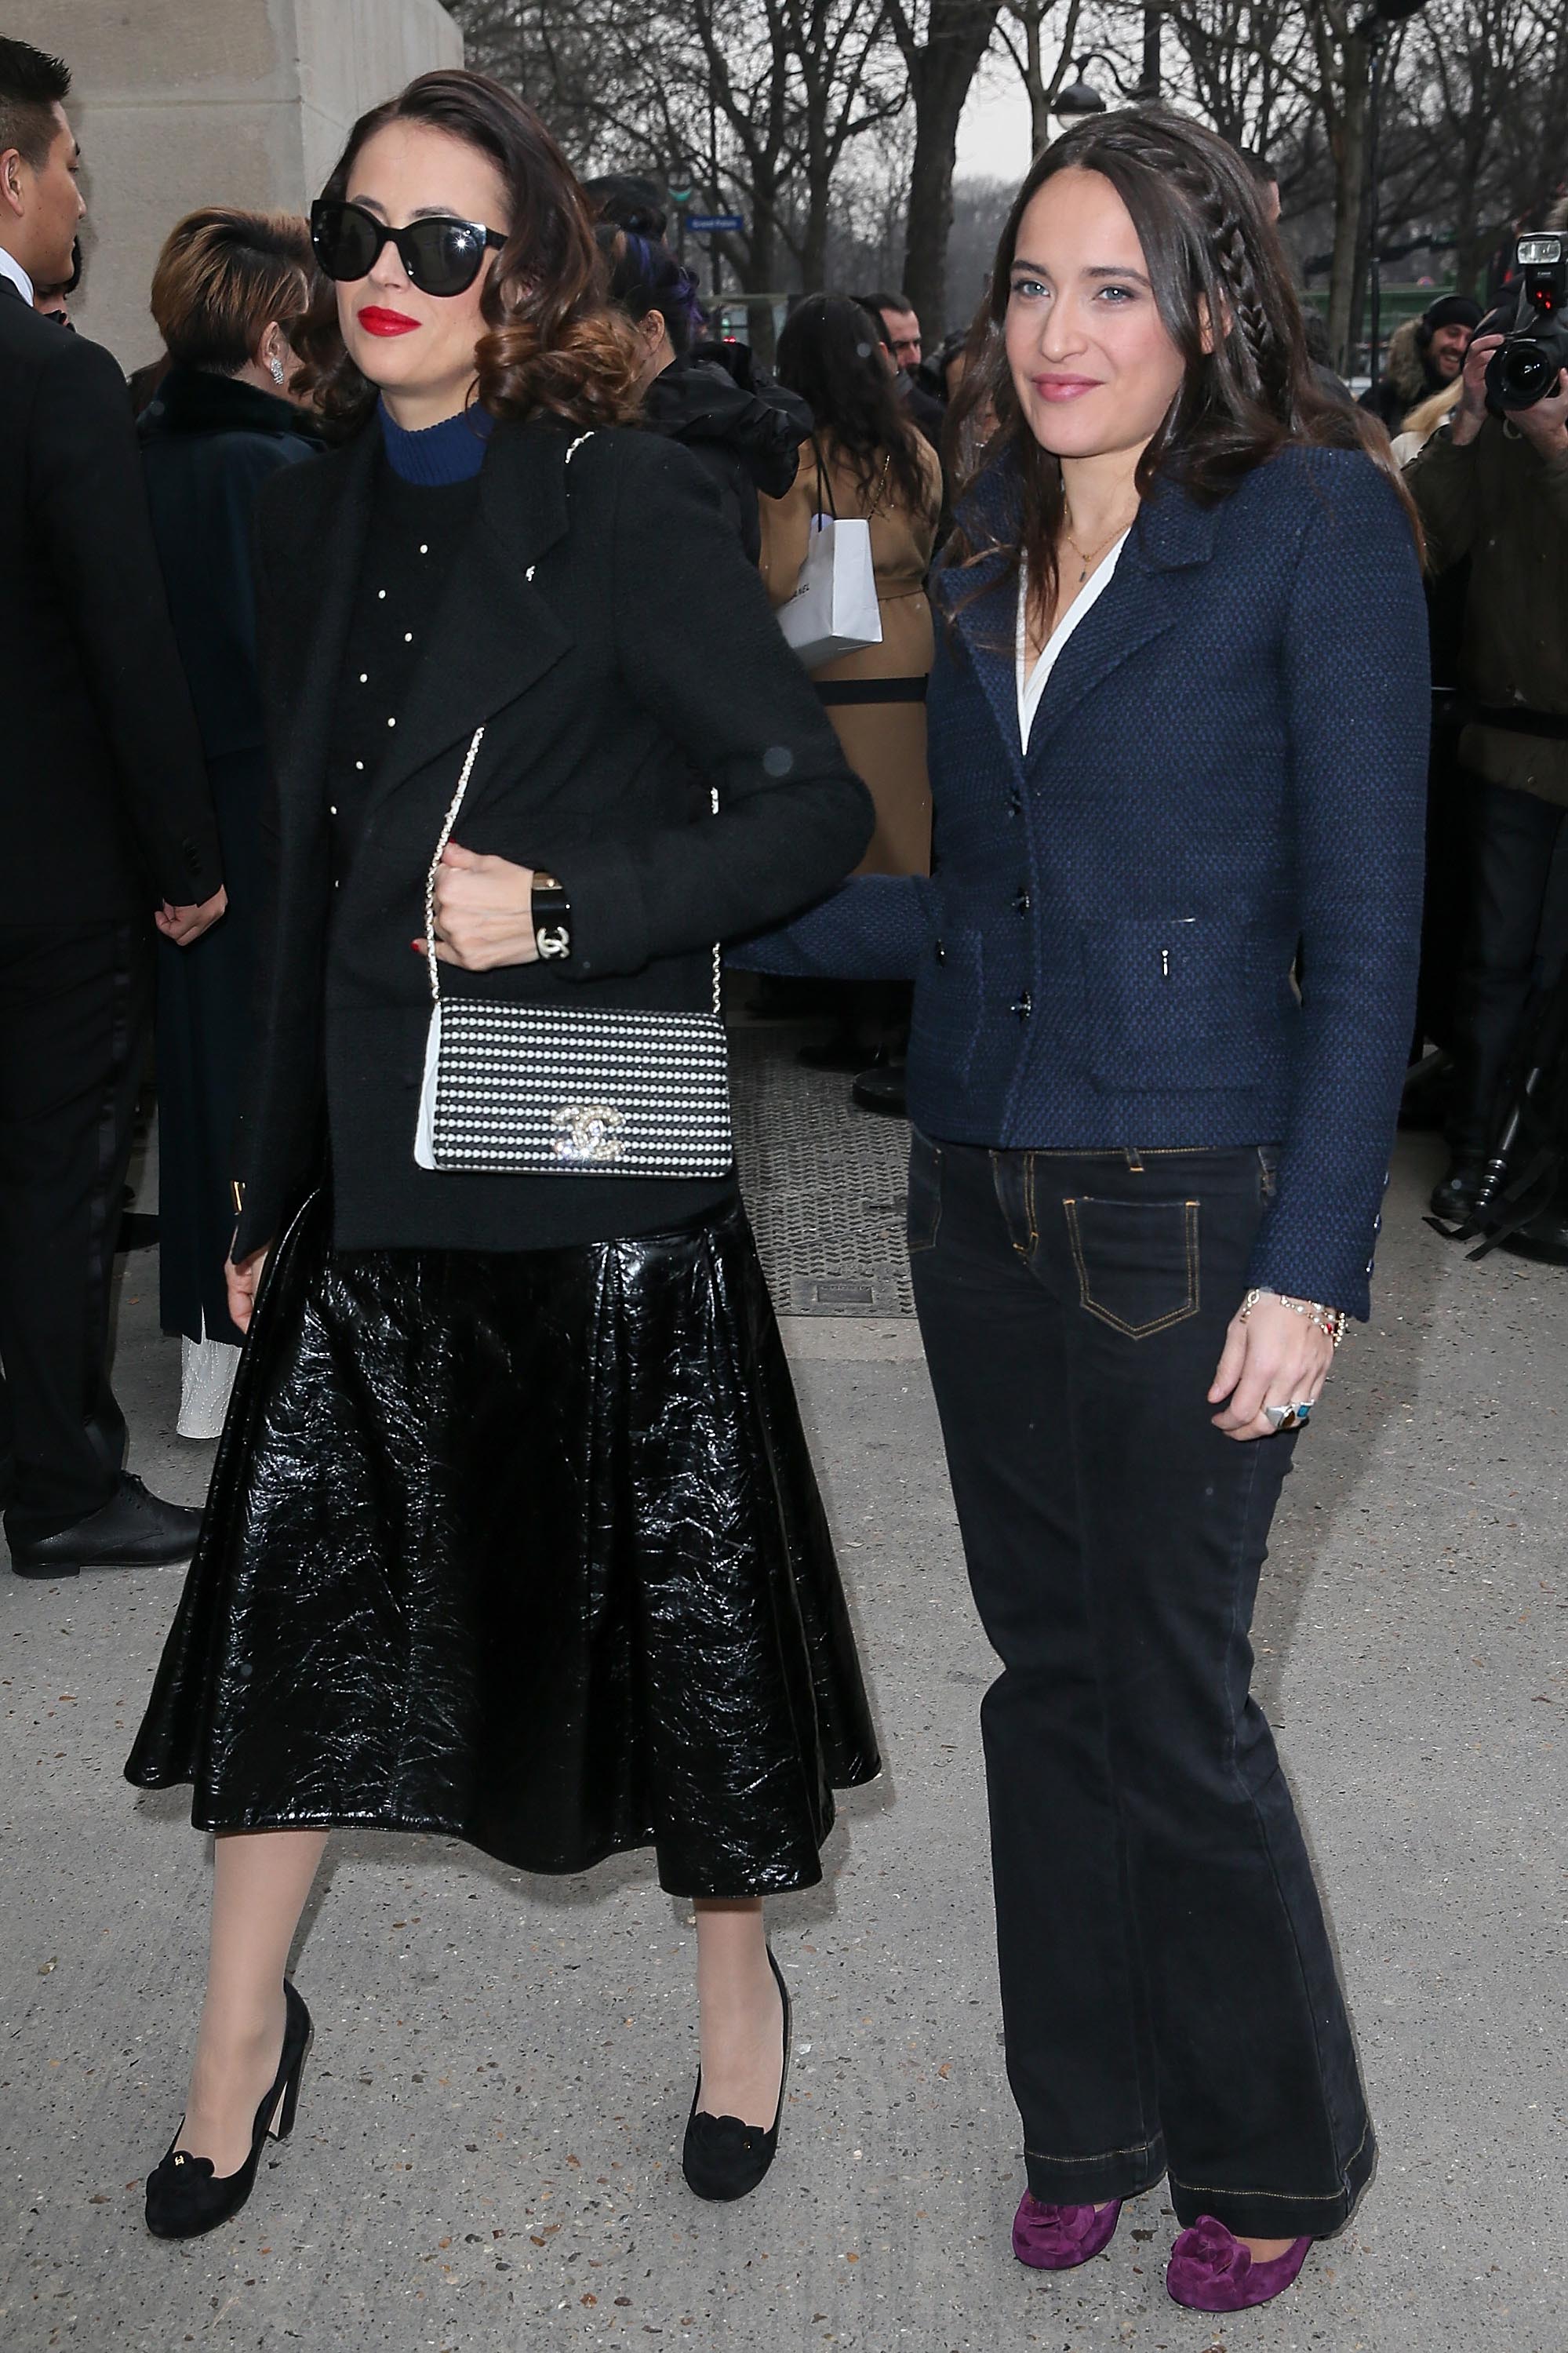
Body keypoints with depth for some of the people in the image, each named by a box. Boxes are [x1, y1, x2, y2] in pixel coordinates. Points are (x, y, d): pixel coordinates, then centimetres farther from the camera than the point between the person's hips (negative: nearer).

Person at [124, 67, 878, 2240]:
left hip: (599, 1185, -5)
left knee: (672, 1596, 9)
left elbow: (817, 806, -11)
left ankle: (738, 1985, 34)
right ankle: (243, 2035, 30)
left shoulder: (624, 508, -9)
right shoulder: (317, 518, 9)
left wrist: (565, 907, -22)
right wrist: (270, 1186, 17)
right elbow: (314, 879, 15)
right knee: (291, 1590, 10)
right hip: (373, 1181, 5)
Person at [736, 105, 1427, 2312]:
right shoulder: (991, 549, 11)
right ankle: (1089, 2120, 33)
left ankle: (1270, 2154, 28)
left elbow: (1365, 927, -10)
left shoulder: (1318, 524, -7)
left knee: (1174, 1708, 3)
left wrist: (1310, 1264, -14)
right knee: (1048, 1676, 14)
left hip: (1183, 1209, -6)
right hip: (982, 1194, 6)